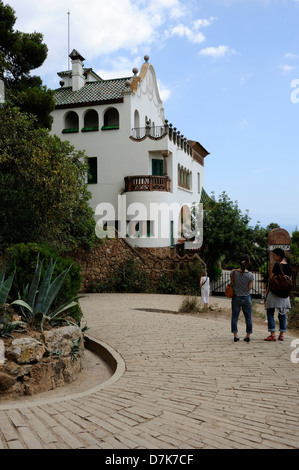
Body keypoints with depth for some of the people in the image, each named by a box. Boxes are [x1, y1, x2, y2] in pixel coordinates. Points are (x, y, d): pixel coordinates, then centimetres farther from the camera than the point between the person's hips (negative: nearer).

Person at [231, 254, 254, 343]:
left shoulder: (233, 273, -11)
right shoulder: (250, 275, -13)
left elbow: (232, 284, -2)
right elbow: (250, 287, -9)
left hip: (236, 297, 1)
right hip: (247, 298, 0)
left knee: (235, 316, 9)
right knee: (248, 317, 11)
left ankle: (235, 335, 11)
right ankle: (248, 335, 17)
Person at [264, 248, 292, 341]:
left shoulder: (277, 265, -11)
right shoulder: (289, 266, 8)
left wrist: (267, 292, -3)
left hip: (275, 291, -6)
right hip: (285, 293, 6)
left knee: (270, 313, 1)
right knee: (283, 313, 13)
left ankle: (273, 334, -4)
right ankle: (282, 334, 13)